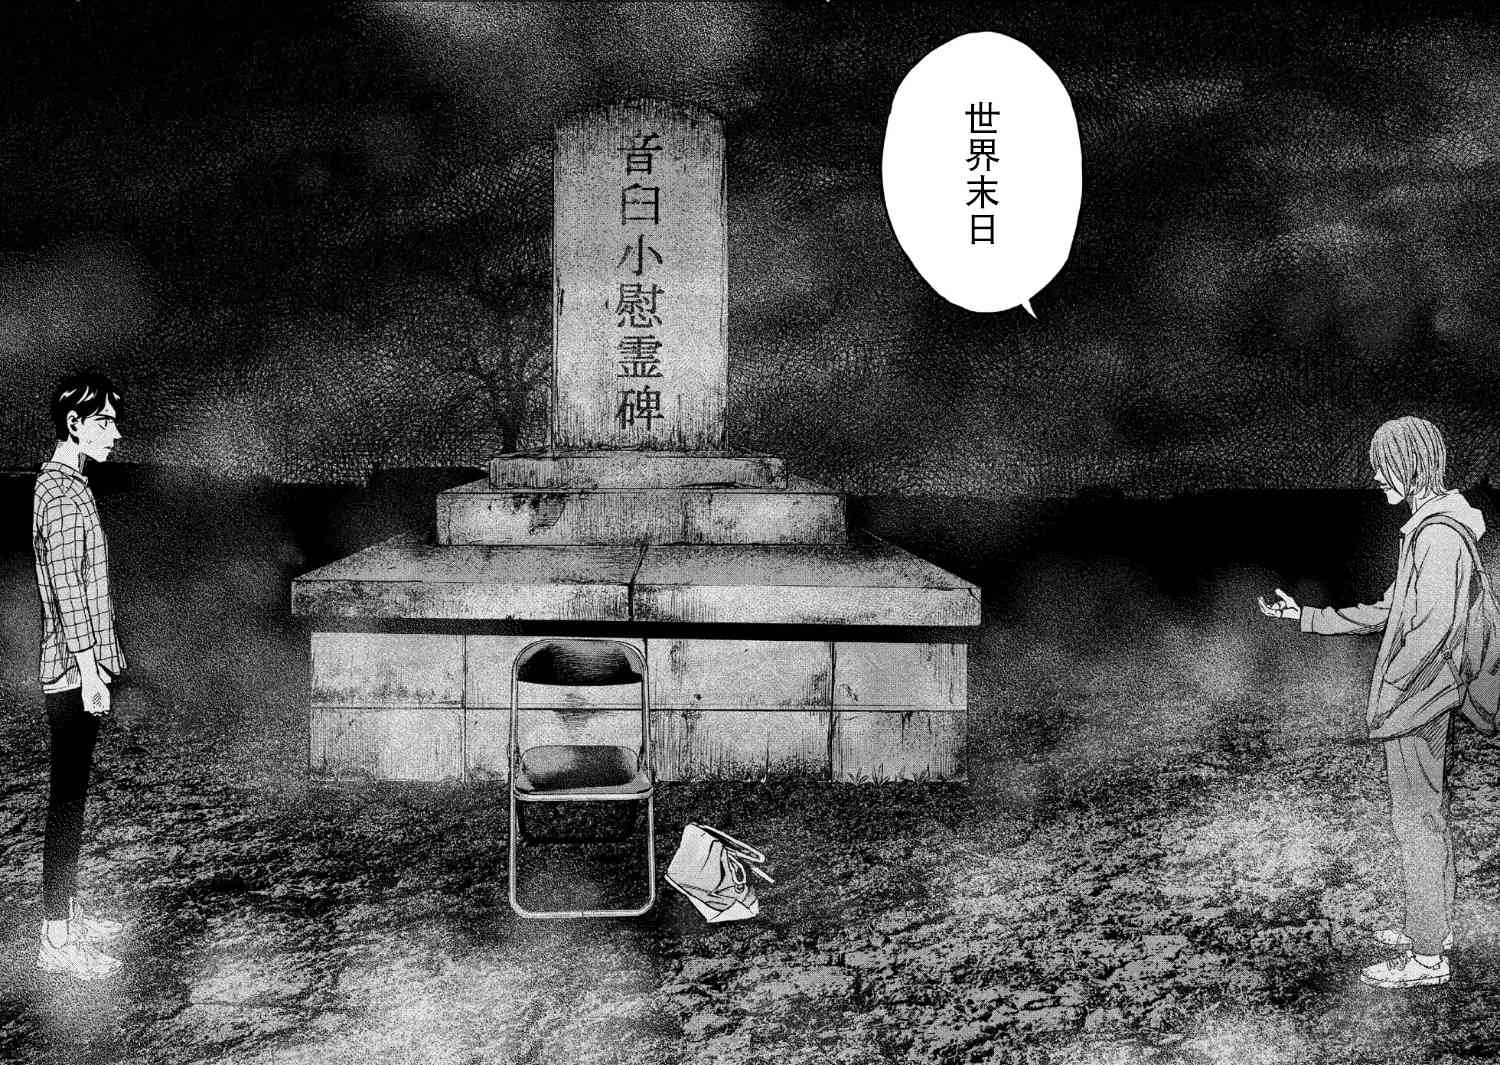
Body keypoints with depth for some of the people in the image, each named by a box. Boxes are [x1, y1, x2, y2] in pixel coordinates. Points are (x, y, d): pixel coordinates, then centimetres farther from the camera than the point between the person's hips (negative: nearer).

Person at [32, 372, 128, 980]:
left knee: (71, 796, 16)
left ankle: (67, 915, 26)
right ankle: (56, 941, 2)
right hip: (75, 671, -10)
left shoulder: (61, 484, 15)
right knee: (68, 799, -5)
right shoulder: (64, 494, -17)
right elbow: (67, 591, -21)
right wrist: (89, 668, -21)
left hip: (74, 670, 10)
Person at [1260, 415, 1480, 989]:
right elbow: (1388, 612, 19)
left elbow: (1435, 628, -26)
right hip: (1417, 702, 10)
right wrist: (1304, 615, 18)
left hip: (1414, 704, -10)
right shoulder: (1426, 528, 13)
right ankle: (1432, 929, 30)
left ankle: (1427, 957, 6)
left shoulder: (1439, 533, -20)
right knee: (1426, 818, 18)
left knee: (1417, 824, -2)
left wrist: (1389, 688, -19)